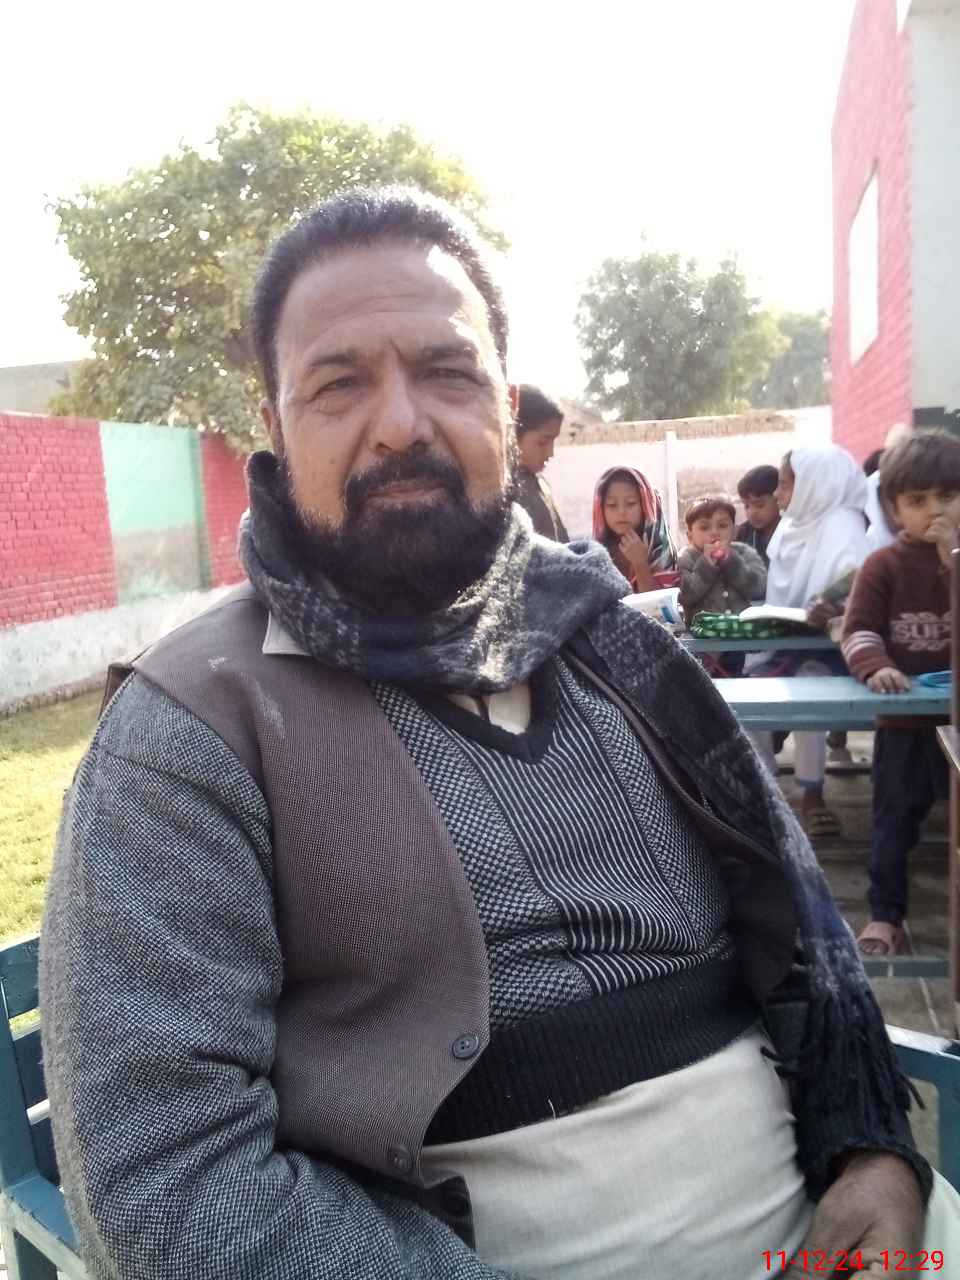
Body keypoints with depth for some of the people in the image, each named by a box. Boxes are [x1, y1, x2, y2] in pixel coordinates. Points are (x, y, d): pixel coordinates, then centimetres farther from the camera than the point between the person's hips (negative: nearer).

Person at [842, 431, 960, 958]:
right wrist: (876, 667, -30)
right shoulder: (884, 565, -4)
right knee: (894, 818, 10)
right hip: (904, 716, -1)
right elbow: (858, 630, -12)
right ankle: (885, 914, 22)